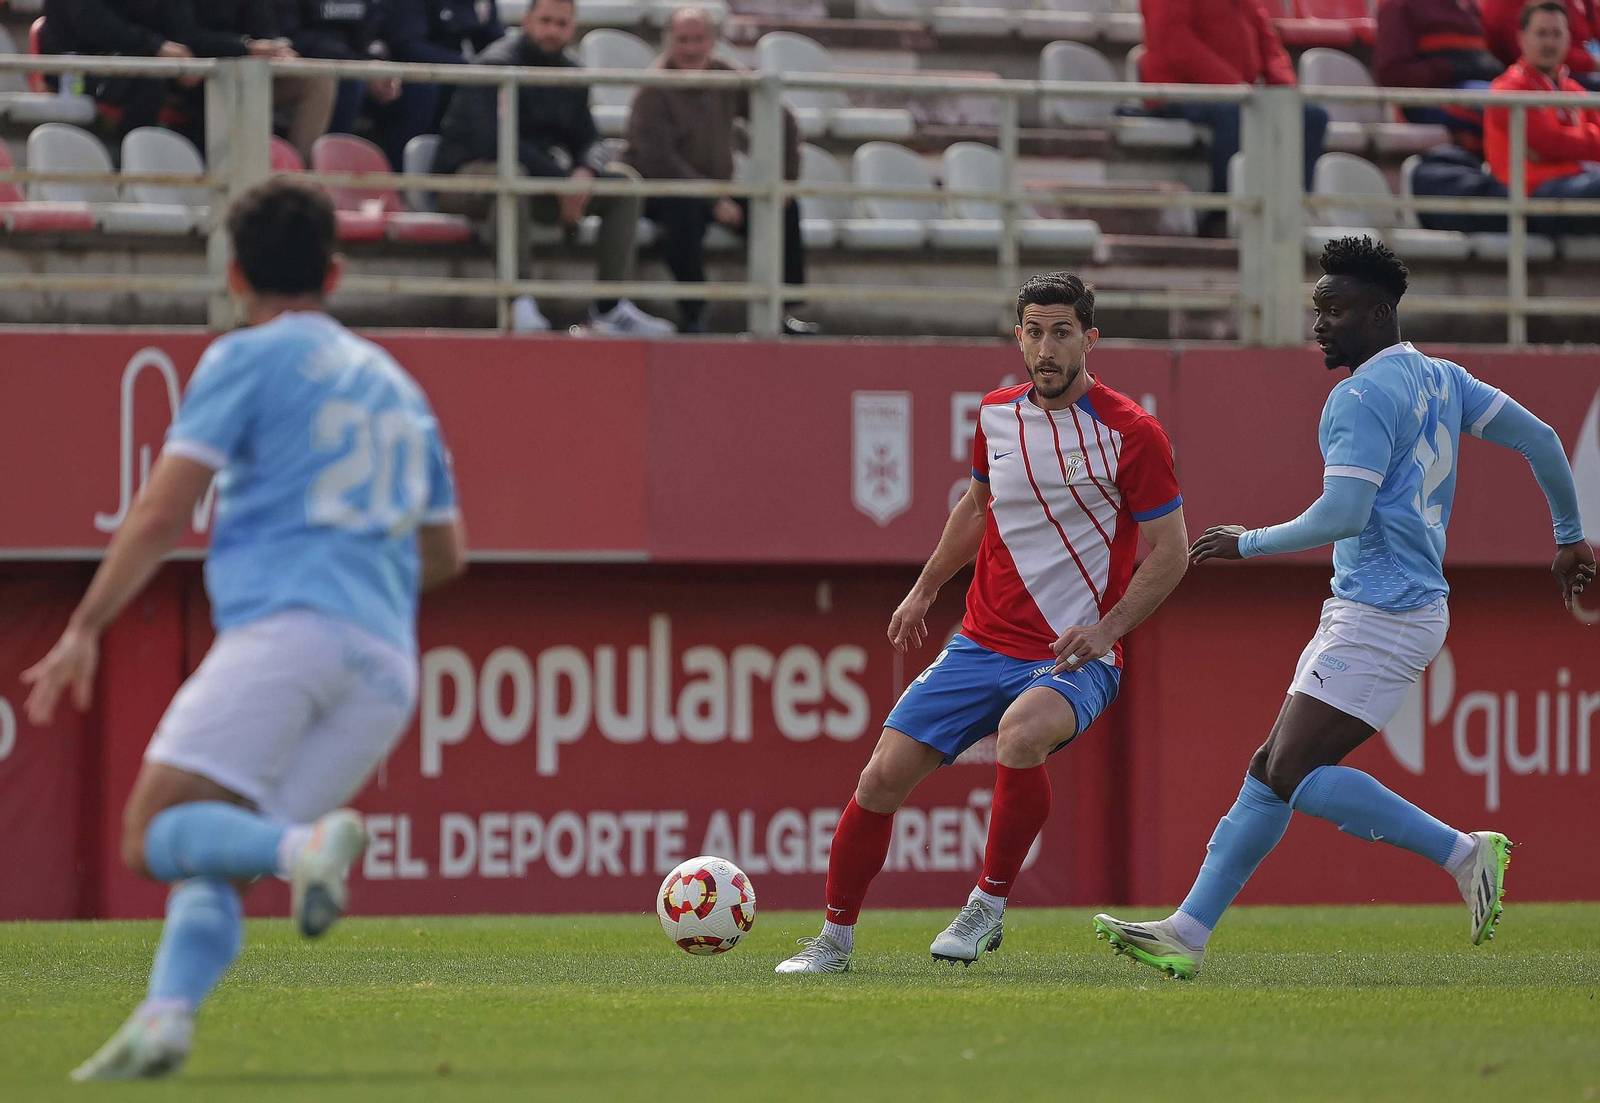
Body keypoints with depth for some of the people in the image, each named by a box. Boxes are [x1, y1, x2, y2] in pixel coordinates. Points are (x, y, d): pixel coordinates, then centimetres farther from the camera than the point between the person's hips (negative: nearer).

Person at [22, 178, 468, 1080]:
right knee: (207, 870, 5)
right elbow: (445, 553, 33)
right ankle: (166, 1017, -20)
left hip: (285, 630, -6)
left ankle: (305, 845, -37)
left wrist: (85, 630, 5)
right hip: (388, 666, 6)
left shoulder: (250, 358, 7)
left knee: (155, 833, -10)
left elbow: (163, 513, -1)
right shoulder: (395, 382, 26)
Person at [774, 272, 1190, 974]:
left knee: (1022, 732, -38)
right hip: (983, 645, 5)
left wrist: (1108, 627, -18)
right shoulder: (996, 415, 7)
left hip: (1075, 655, -5)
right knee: (883, 776, -5)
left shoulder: (1130, 434, -9)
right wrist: (925, 590, 28)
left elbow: (1170, 552, -6)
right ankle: (835, 938, 13)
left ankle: (989, 905, -20)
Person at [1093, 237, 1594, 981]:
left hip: (1381, 614, -10)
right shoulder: (1440, 380, 15)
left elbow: (1342, 515, -22)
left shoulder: (1363, 397, -13)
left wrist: (1248, 543, -8)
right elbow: (1540, 439, 18)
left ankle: (1463, 854, -13)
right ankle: (1188, 932, 8)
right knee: (1272, 769, 8)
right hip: (1369, 612, 10)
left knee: (1294, 772, -15)